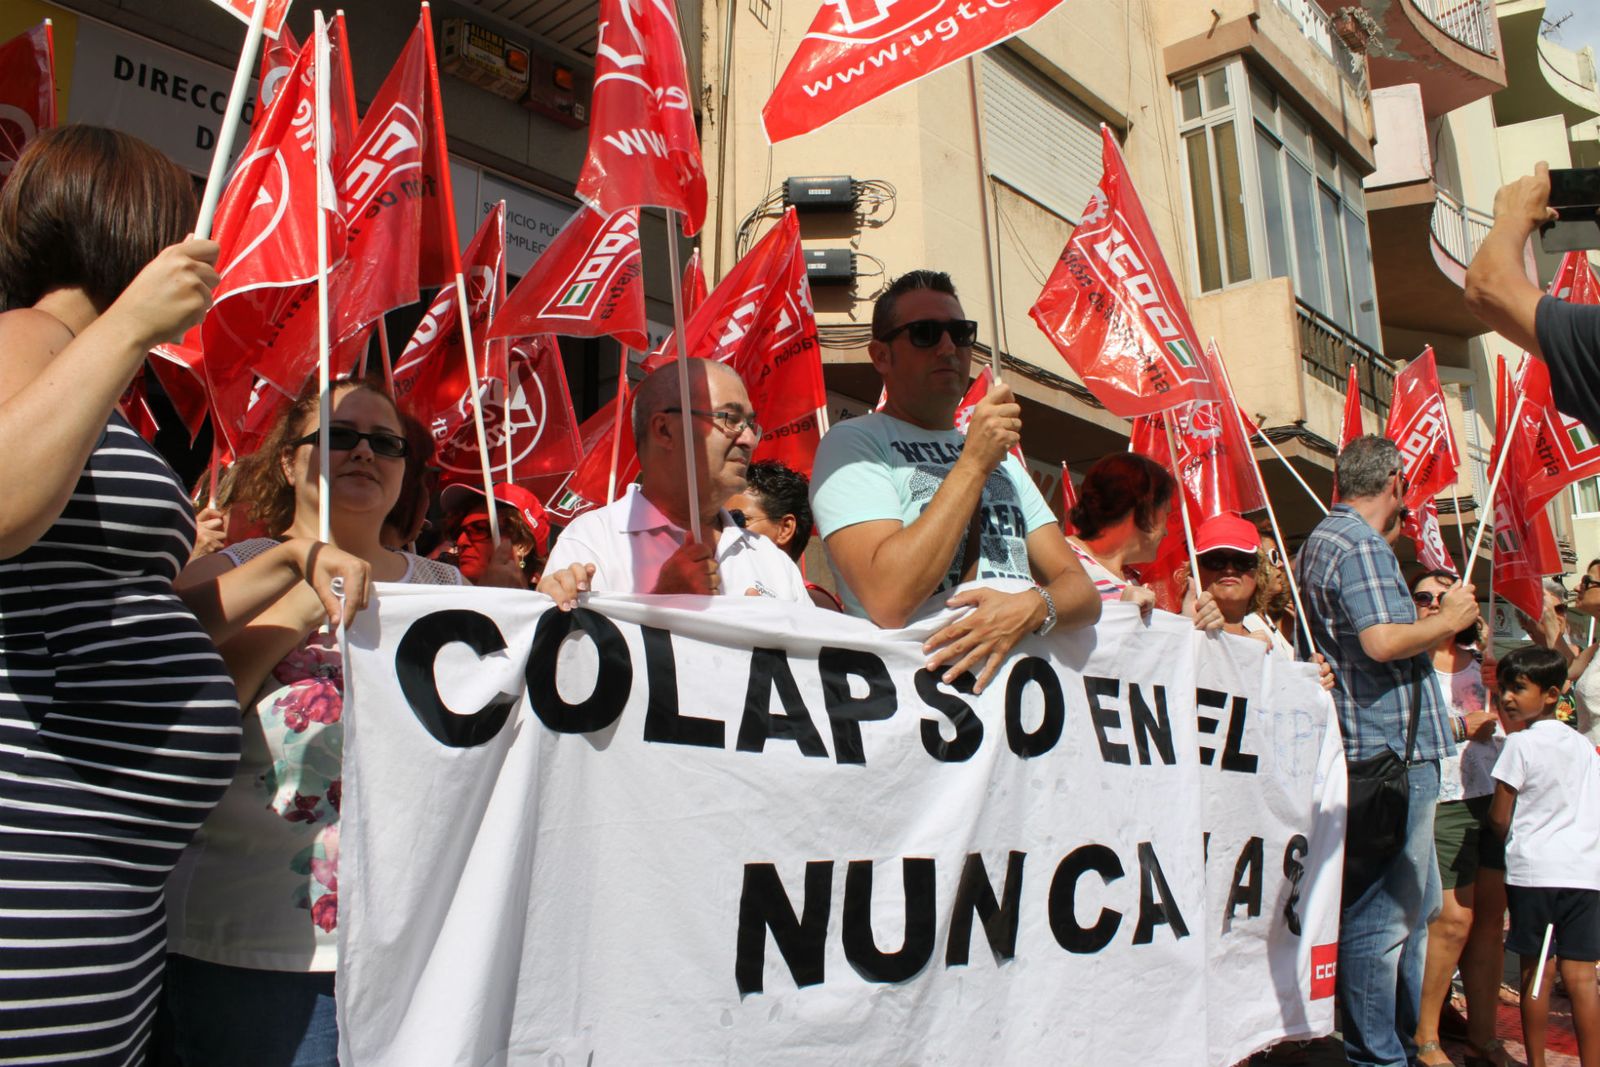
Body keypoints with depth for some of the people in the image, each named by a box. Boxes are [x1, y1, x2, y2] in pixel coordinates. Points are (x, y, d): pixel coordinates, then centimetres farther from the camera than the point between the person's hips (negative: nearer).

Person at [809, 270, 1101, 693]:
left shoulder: (1004, 460, 18)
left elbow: (1081, 589, 11)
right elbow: (888, 601, -16)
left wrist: (1034, 607, -11)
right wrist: (973, 463, -12)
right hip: (917, 677, -4)